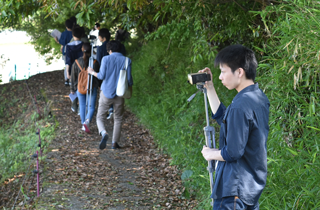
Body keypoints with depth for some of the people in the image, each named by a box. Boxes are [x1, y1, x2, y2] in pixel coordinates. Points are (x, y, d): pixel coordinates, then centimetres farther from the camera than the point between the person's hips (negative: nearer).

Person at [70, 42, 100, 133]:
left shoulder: (77, 62, -9)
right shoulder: (95, 62, -13)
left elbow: (73, 77, -1)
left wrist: (72, 89, 11)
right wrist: (99, 86, 13)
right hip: (92, 88, -1)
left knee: (82, 106, 18)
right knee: (91, 107, 6)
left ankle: (83, 125, 23)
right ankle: (87, 121, -19)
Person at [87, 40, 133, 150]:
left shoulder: (106, 59, -5)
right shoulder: (126, 60, 0)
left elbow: (102, 76, -7)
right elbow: (129, 79, 0)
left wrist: (92, 72, 12)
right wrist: (130, 91, 16)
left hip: (106, 93, -1)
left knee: (100, 117, 7)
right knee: (118, 119, 16)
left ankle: (104, 133, -23)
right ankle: (115, 143, 16)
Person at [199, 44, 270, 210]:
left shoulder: (240, 106, -24)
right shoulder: (259, 97, 6)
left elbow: (233, 152, -23)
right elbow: (222, 117, 18)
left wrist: (211, 154, -4)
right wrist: (209, 88, 16)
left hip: (236, 189, -10)